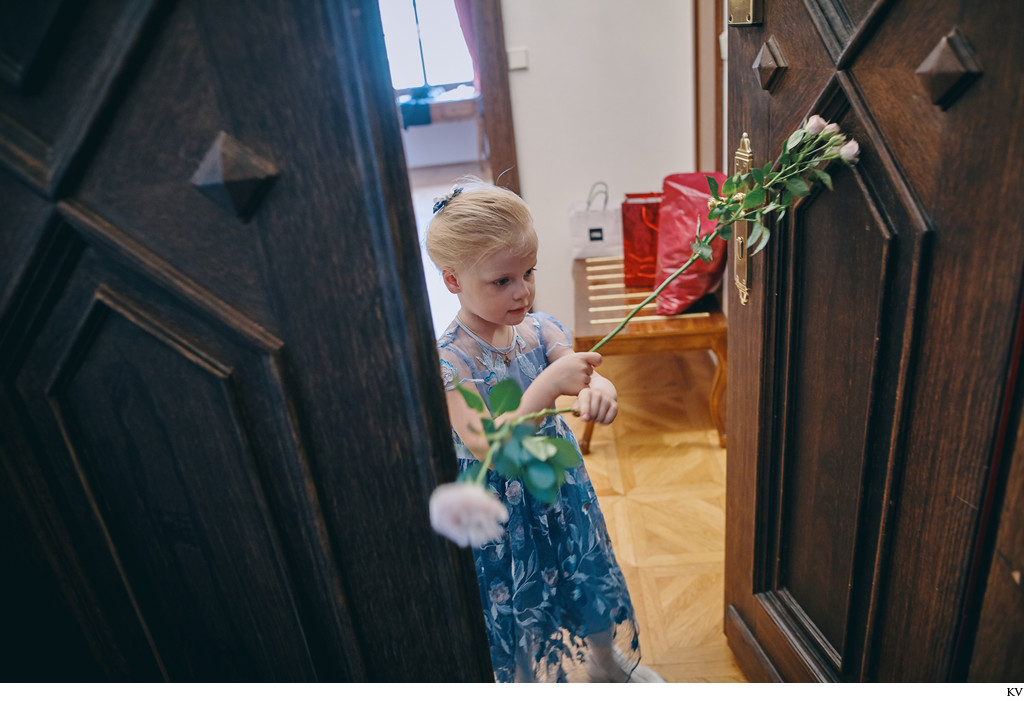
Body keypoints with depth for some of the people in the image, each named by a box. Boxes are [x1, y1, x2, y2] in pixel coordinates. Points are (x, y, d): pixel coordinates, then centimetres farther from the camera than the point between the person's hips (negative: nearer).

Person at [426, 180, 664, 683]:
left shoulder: (540, 330, -10)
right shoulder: (447, 361, -25)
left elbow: (589, 378, -16)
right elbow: (487, 446, -34)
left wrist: (599, 392, -42)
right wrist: (549, 384, -44)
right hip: (499, 506, -5)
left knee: (590, 582, 25)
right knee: (517, 604, 16)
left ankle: (610, 664, 56)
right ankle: (526, 681, 48)